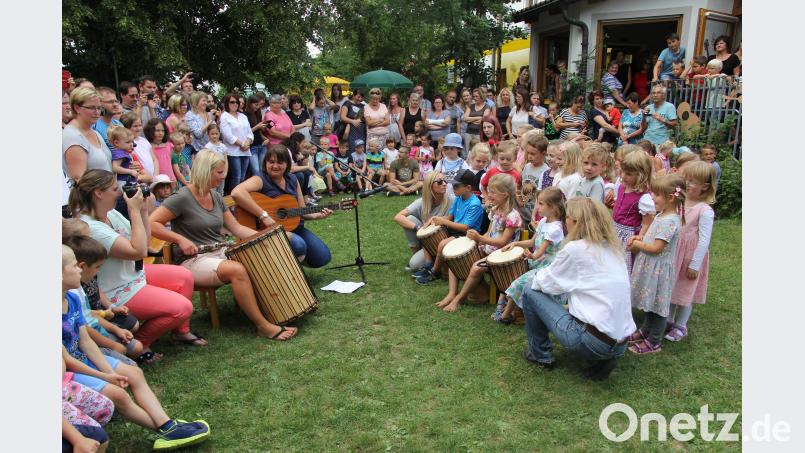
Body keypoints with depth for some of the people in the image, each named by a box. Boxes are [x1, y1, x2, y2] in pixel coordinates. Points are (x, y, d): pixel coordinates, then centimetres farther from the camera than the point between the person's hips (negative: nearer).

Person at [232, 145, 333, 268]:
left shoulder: (292, 179, 7)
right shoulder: (261, 179, -14)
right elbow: (237, 193, -35)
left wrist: (317, 215, -8)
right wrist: (263, 216, -34)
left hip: (294, 227, 7)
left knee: (323, 257, 0)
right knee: (299, 245, -34)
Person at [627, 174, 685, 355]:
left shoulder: (670, 221, -25)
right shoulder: (661, 216, 6)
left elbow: (656, 248, -26)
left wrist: (638, 244, -12)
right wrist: (639, 238, -1)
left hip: (658, 269, -9)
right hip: (650, 266, 9)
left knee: (657, 304, 5)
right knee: (650, 301, 22)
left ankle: (654, 342, 18)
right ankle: (646, 331, 39)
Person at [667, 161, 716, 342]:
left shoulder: (705, 211, -20)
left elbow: (704, 240, -18)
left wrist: (695, 264, -15)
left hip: (690, 257, -6)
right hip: (672, 254, 6)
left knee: (685, 292, 10)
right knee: (670, 288, 18)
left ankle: (680, 326, 27)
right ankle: (668, 320, 36)